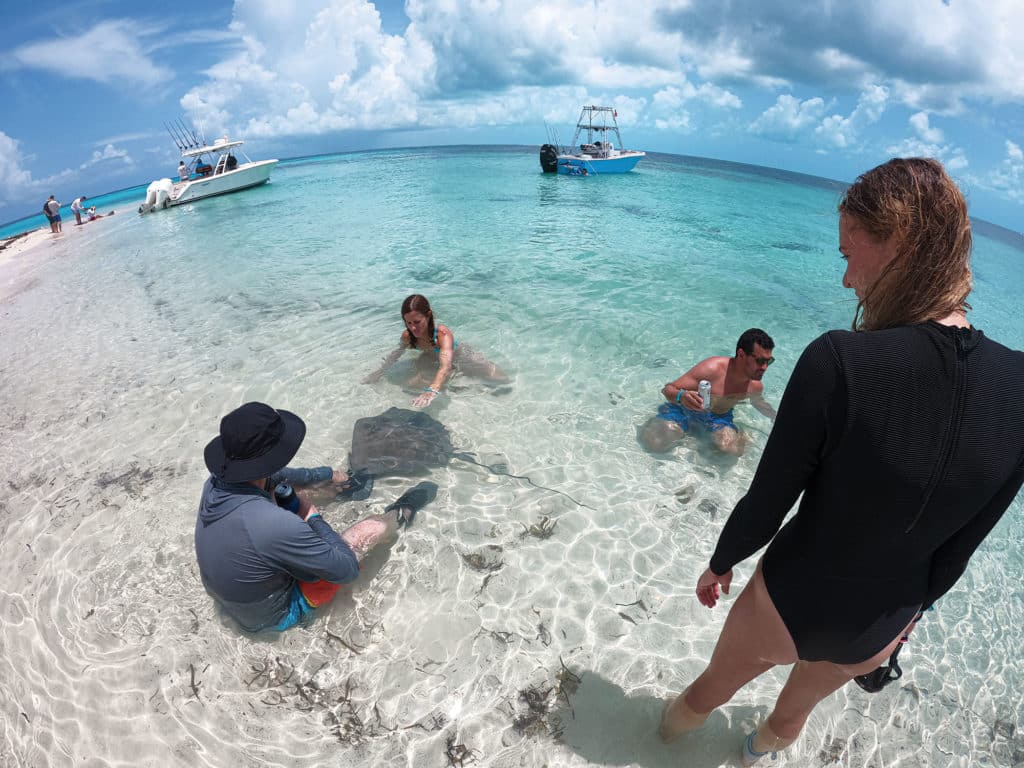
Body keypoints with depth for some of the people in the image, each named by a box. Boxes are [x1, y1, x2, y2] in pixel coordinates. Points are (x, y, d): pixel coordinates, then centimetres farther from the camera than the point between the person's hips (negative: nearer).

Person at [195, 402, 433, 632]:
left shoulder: (215, 483, -19)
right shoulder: (277, 525, -42)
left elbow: (270, 476, 4)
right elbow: (348, 569, -28)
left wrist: (329, 474, 14)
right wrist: (315, 520, -16)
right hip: (275, 617, -6)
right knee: (372, 528, -4)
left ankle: (343, 483, 41)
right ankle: (402, 514, 29)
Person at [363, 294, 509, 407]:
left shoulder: (443, 334, -41)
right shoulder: (407, 335, -22)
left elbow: (446, 365, -56)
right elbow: (396, 354, -1)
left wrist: (432, 391, -73)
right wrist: (379, 372, -12)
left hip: (463, 357, -4)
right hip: (435, 359, 5)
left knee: (504, 383, -14)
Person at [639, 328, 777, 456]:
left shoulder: (756, 386, -11)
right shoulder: (712, 368, -30)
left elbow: (759, 402, 17)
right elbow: (667, 389, -27)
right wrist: (681, 396, -50)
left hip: (719, 416, 3)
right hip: (685, 408, -2)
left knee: (735, 448, -30)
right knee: (654, 442, -25)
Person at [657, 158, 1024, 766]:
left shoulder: (838, 361, -33)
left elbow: (767, 503, -21)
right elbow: (959, 548, -4)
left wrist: (720, 564, -1)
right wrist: (913, 604, 15)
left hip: (789, 604, -4)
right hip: (878, 631, 5)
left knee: (709, 691, 30)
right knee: (798, 709, 37)